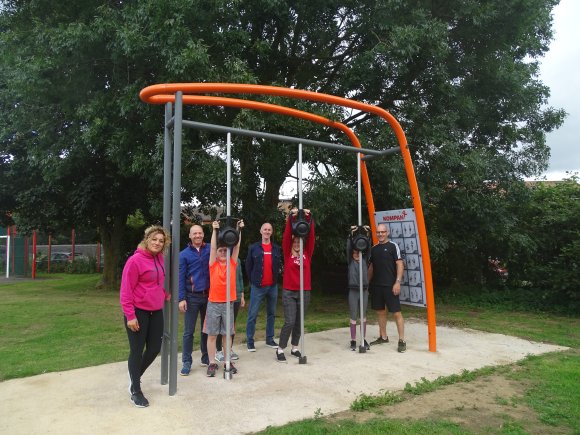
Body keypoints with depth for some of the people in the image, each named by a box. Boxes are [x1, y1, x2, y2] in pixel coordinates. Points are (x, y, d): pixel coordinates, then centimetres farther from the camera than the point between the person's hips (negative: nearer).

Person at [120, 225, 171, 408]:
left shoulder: (159, 258, 6)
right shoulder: (135, 260, -16)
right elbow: (126, 291, -16)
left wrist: (166, 294, 11)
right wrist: (130, 316, -18)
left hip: (156, 312, 7)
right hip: (138, 313, -7)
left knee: (155, 348, 13)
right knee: (137, 351, 5)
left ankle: (135, 376, 39)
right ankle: (135, 391, 23)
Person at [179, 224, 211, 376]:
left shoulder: (210, 249, 5)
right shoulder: (184, 254, 0)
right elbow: (181, 278, -4)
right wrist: (181, 298, -9)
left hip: (209, 295, 2)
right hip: (192, 297, -2)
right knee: (188, 331, 3)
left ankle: (206, 358, 24)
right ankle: (186, 362, 11)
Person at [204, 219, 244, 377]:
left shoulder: (232, 263, 3)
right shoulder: (213, 264, -1)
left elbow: (237, 246, -3)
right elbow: (213, 247, -11)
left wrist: (239, 229, -10)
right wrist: (215, 230, -19)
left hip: (228, 303, 2)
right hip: (213, 303, -2)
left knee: (228, 334, 10)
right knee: (212, 334, 5)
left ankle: (227, 362, 22)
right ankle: (212, 363, 15)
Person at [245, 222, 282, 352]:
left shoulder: (277, 248, 5)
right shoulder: (253, 247, -2)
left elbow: (278, 266, 12)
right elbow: (248, 266, 3)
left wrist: (275, 279, 7)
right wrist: (253, 281, 4)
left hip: (273, 286, 3)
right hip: (258, 287, -3)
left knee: (271, 313, 12)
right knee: (253, 314, 0)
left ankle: (269, 339, 24)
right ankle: (250, 341, 10)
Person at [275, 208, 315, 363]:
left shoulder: (307, 254, 6)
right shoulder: (287, 254, 1)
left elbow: (310, 236, -4)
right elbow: (286, 237, -11)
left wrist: (309, 219, -14)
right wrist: (291, 219, -21)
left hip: (304, 292, 3)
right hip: (289, 292, -3)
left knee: (299, 322, 12)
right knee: (290, 322, -9)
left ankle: (295, 348, 27)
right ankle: (280, 349, 6)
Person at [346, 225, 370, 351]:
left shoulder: (364, 260, 8)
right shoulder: (350, 261, 2)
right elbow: (348, 248, -11)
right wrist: (351, 235, -20)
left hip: (364, 290, 3)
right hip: (353, 291, -2)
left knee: (363, 317, 10)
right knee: (353, 317, 3)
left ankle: (364, 340, 19)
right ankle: (353, 341, 11)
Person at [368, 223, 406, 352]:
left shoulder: (393, 246, -4)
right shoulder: (374, 248, 12)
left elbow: (400, 264, -9)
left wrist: (398, 282, -16)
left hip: (390, 285, -6)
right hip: (376, 285, 6)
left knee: (396, 313, -5)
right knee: (380, 312, 13)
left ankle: (402, 341, 1)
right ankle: (383, 337, 26)